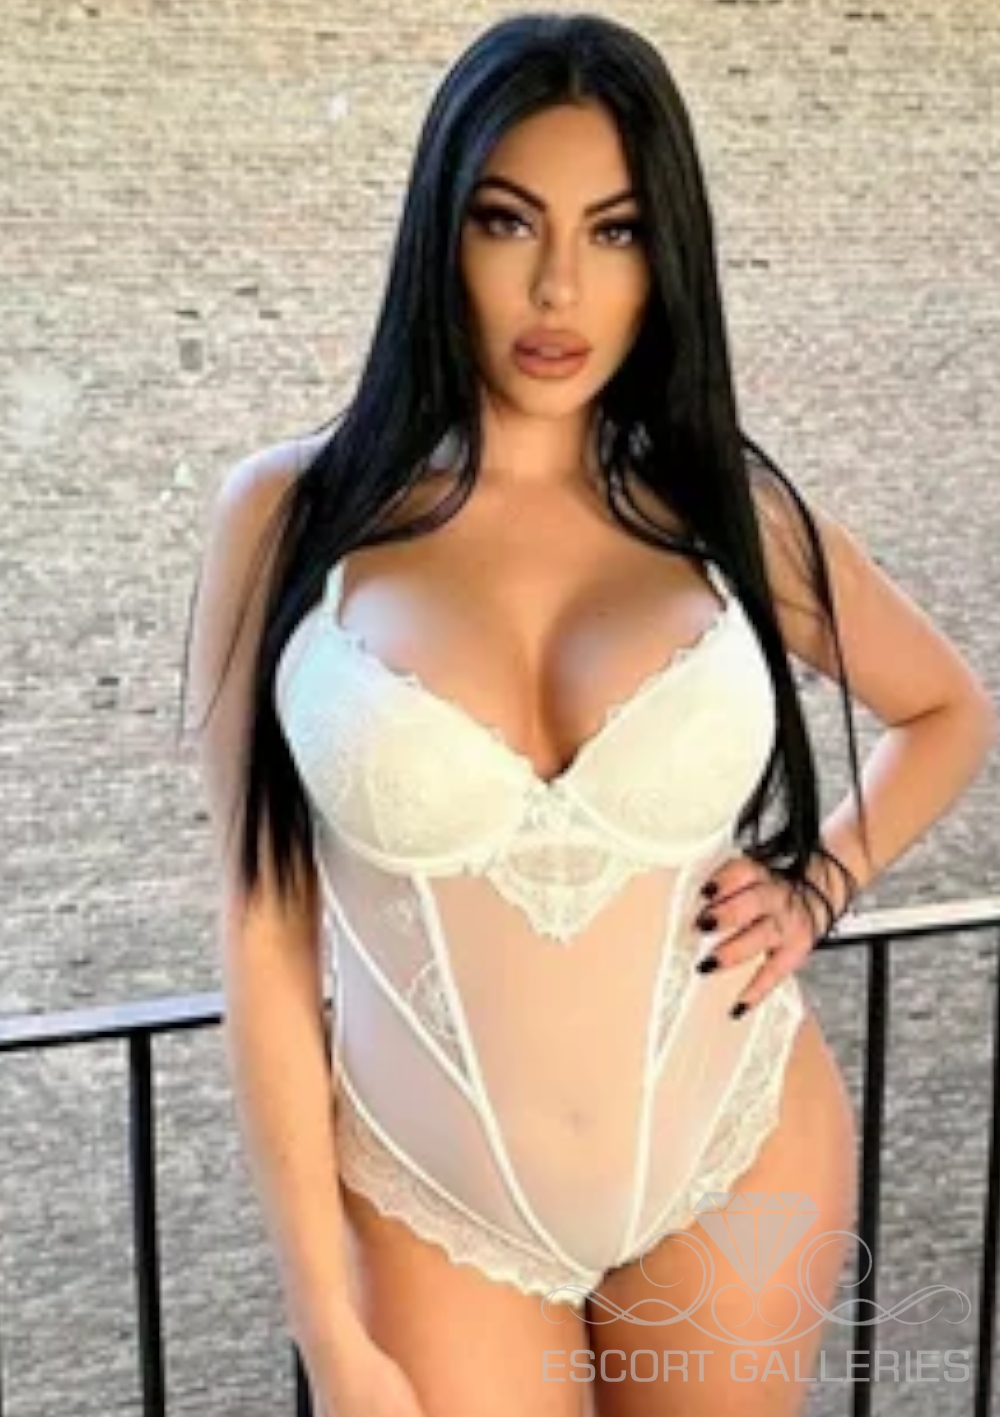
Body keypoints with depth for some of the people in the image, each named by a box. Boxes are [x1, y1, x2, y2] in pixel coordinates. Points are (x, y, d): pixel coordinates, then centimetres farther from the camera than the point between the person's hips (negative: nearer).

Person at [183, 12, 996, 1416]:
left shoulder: (729, 510, -5)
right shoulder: (293, 513, -10)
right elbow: (265, 928, -8)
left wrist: (815, 887, -3)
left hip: (740, 1158, 2)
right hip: (432, 1196, -2)